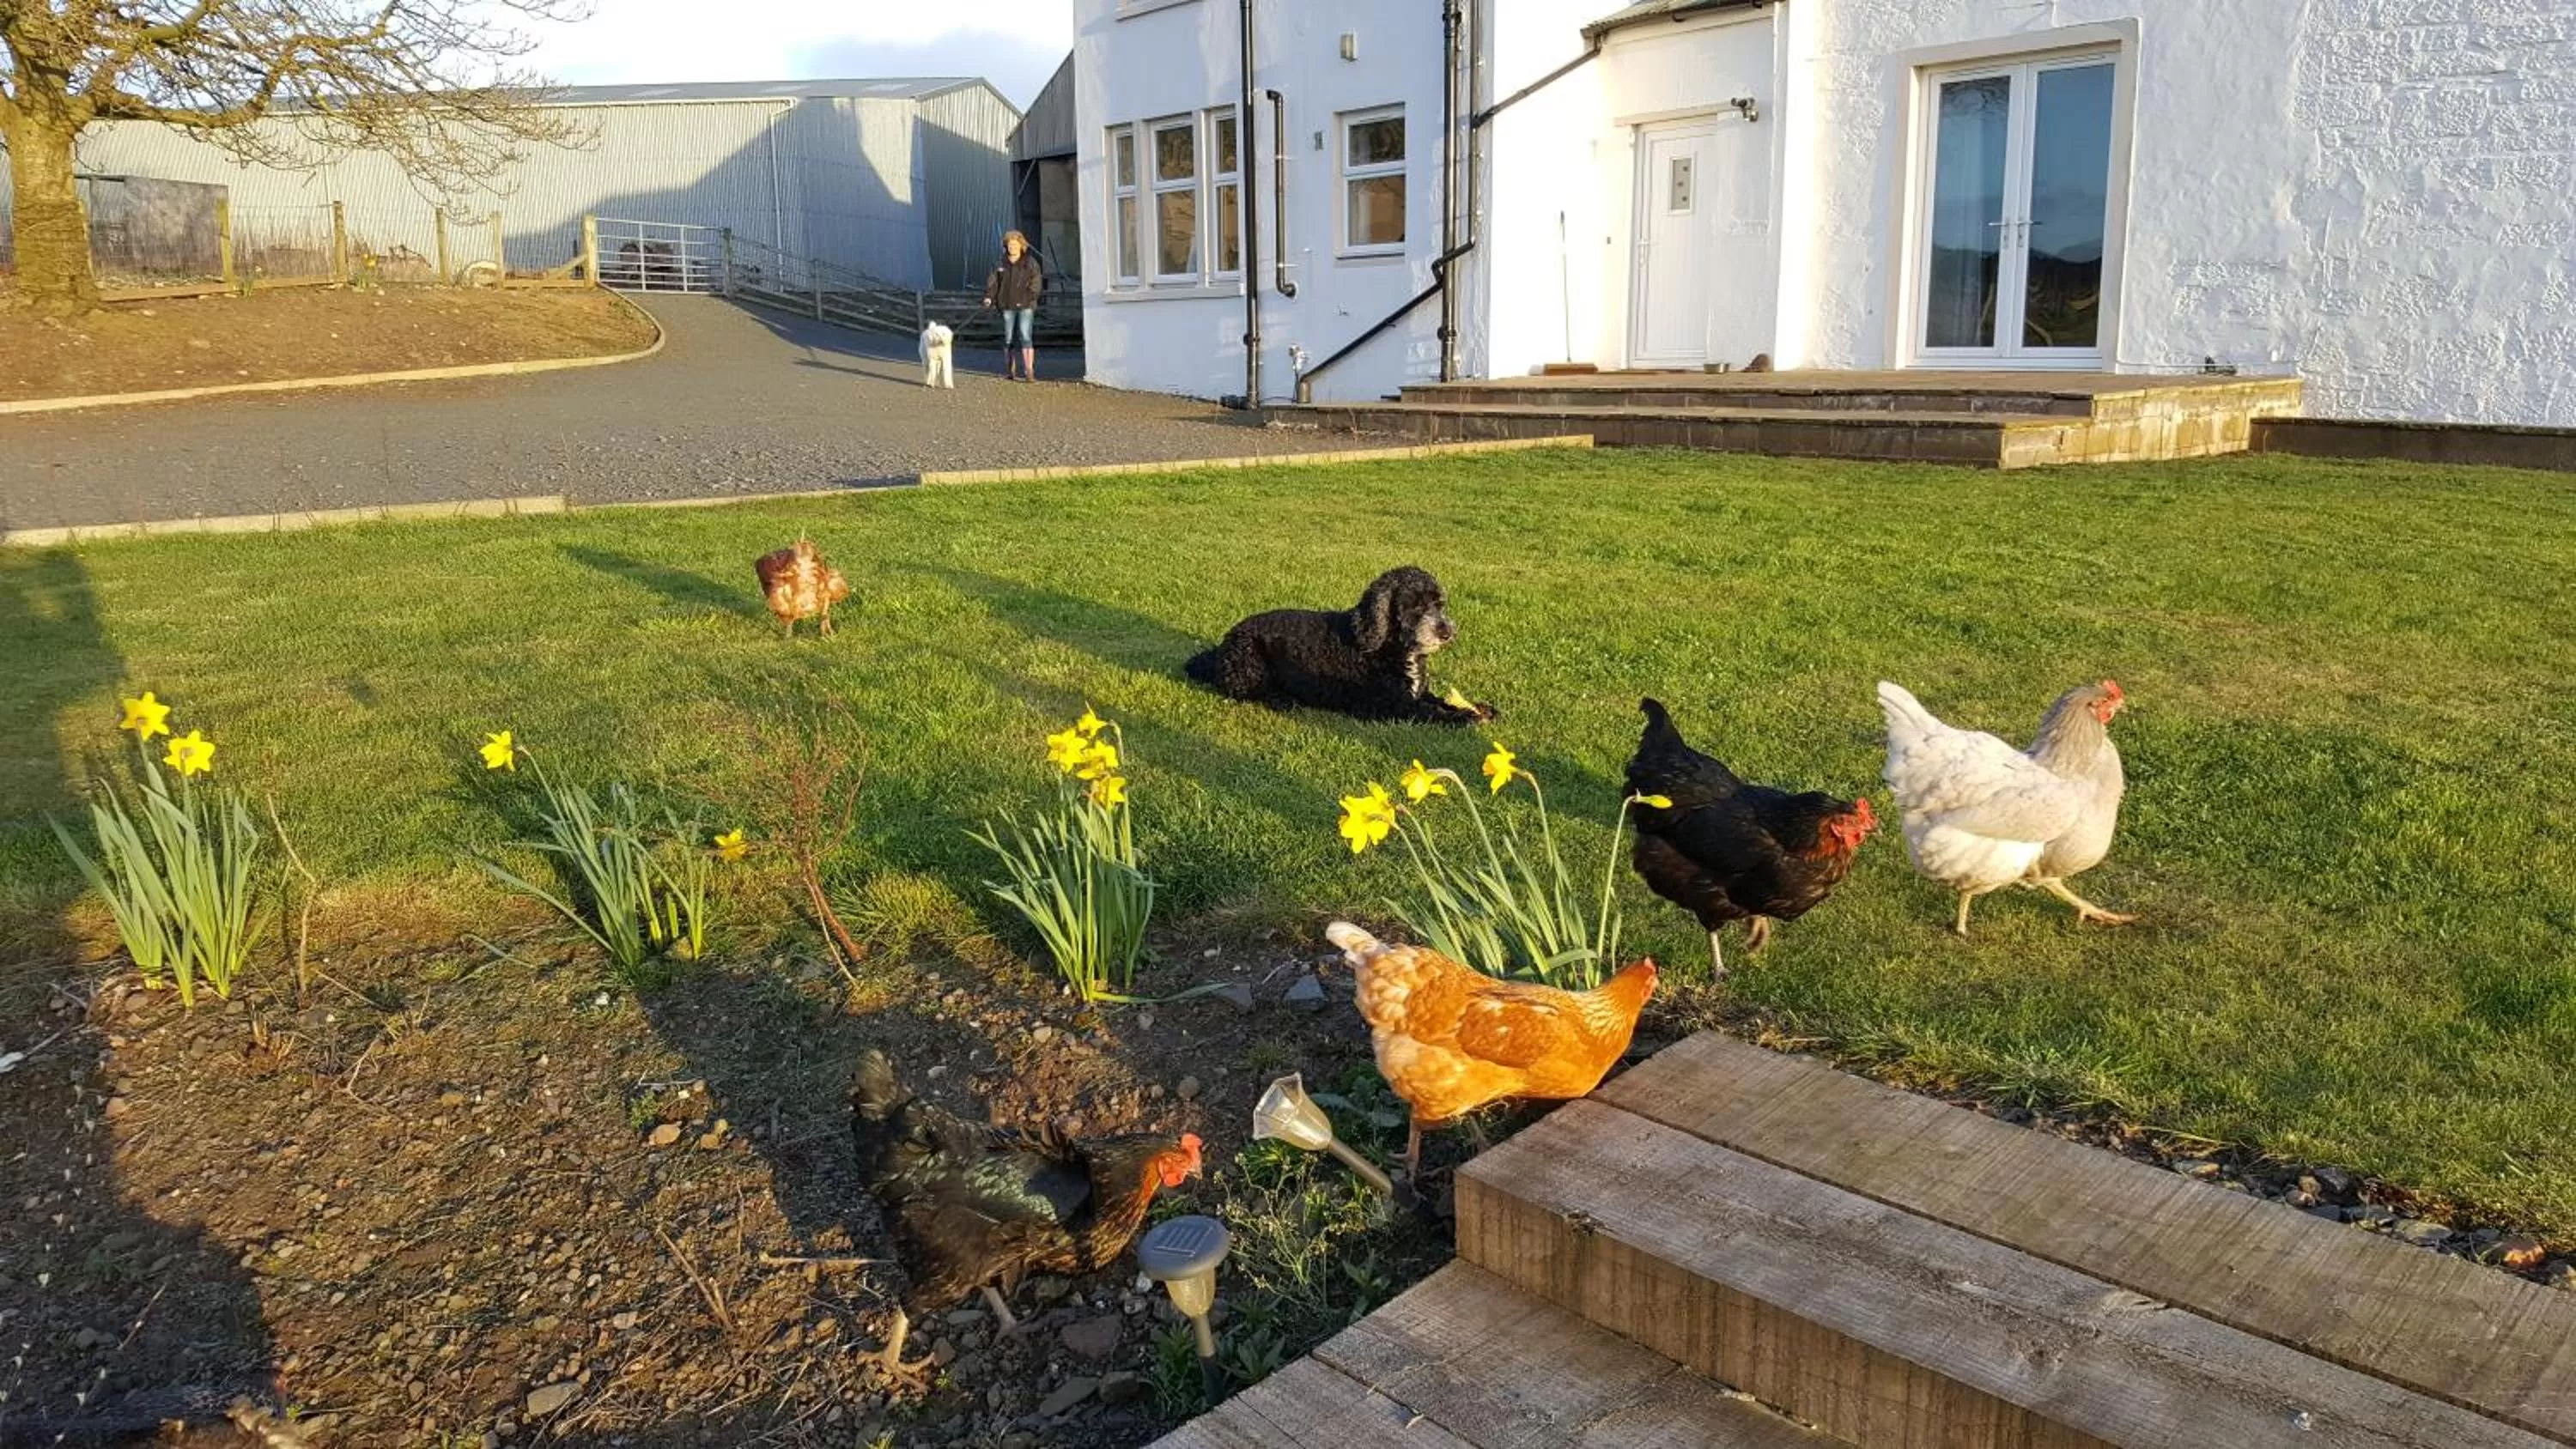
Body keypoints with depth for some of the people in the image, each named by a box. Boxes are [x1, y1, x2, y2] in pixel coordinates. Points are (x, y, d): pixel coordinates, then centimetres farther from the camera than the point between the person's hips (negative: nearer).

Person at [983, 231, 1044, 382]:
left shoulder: (1030, 262, 1)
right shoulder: (1002, 264, 10)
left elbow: (1037, 282, -5)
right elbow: (993, 281, 10)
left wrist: (1028, 298, -18)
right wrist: (989, 297, -6)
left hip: (1025, 306, -4)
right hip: (1007, 306, 4)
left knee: (1025, 336, -15)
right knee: (1008, 338, 9)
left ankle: (1030, 370, -17)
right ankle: (1010, 370, 19)